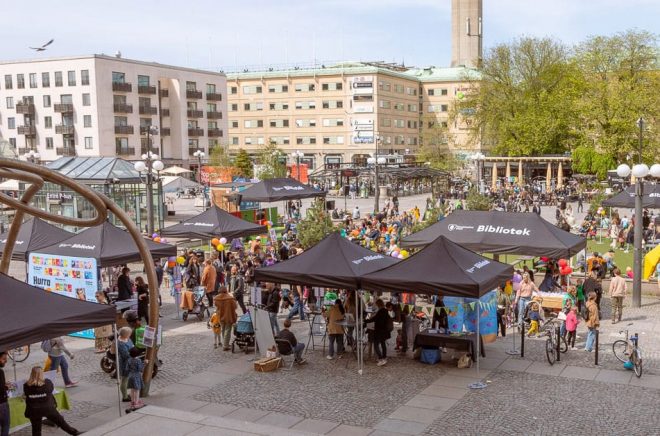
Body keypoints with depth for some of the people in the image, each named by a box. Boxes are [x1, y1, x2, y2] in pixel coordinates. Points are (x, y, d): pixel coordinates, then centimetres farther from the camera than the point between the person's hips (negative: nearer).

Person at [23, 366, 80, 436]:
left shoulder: (26, 386, -13)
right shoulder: (47, 383, -15)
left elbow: (26, 394, 3)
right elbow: (51, 389, 4)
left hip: (34, 411, 1)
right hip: (48, 408, -1)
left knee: (36, 429, 14)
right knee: (61, 421, 15)